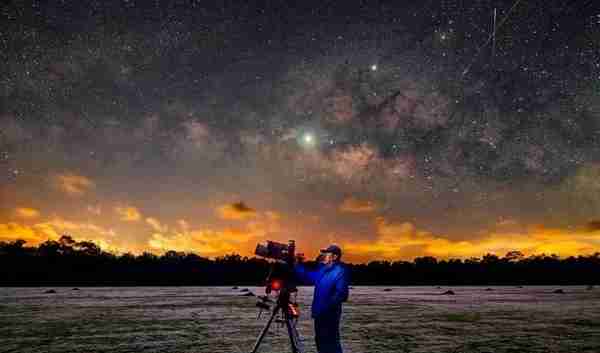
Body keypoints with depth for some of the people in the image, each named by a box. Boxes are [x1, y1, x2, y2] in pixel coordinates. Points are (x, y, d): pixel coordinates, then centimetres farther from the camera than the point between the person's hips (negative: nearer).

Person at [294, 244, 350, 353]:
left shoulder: (340, 271, -14)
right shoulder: (321, 269, 12)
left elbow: (341, 294, -23)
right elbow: (306, 278, 19)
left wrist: (326, 308, -25)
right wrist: (299, 263, 8)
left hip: (330, 315, -9)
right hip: (319, 314, 9)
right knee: (320, 342, 18)